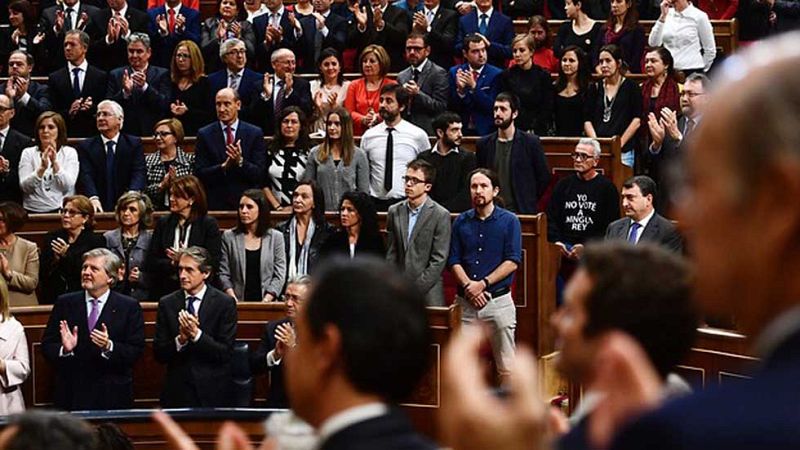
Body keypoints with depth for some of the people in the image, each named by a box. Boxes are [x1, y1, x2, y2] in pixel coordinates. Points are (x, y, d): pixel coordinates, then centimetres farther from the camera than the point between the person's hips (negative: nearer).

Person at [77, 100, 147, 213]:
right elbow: (85, 175, -3)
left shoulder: (134, 143, 10)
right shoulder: (86, 146, 12)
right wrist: (93, 197, -23)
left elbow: (139, 172, -3)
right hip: (98, 208, 1)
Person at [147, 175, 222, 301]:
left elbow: (214, 263, -7)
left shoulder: (209, 224, 0)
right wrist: (173, 263, -11)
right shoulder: (163, 223, 9)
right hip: (164, 291, 3)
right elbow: (149, 264, 4)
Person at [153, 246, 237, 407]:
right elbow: (159, 354, 0)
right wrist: (180, 339, -19)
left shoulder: (225, 303, -5)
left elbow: (225, 352, -10)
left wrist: (196, 334, -22)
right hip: (177, 392, 2)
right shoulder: (167, 303, 3)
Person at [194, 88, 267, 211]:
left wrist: (240, 162, -20)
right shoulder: (204, 134, 2)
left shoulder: (255, 133, 2)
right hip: (215, 204, 0)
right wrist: (223, 167, -19)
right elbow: (199, 174, -4)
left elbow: (259, 173, -3)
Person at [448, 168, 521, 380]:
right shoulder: (461, 222, 10)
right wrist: (468, 287, -11)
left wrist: (483, 284, -13)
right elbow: (454, 261, 6)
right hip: (465, 301, 3)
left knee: (506, 367, -3)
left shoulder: (509, 221, 1)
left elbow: (512, 262, -6)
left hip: (498, 299, -3)